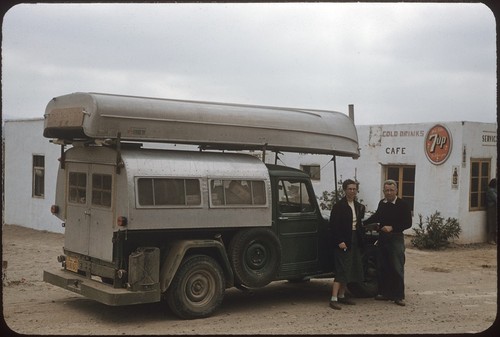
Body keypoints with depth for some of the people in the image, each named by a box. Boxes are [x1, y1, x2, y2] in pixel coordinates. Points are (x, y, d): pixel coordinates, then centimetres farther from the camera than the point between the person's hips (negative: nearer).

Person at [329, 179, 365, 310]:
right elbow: (334, 225, -15)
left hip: (354, 241, 8)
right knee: (341, 269, -11)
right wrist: (340, 241, -19)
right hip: (343, 241, -8)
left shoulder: (358, 206, 11)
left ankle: (341, 296, 23)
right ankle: (333, 299, -11)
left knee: (349, 270, 12)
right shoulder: (339, 206, -11)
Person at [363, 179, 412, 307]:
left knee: (397, 268, -5)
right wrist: (363, 223, 22)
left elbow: (408, 223, -10)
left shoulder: (402, 204, -8)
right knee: (382, 267, 9)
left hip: (396, 238, -6)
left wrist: (392, 228, -18)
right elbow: (377, 217, 26)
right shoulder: (382, 203, 9)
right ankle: (385, 293, 19)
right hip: (382, 238, 6)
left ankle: (398, 296, -1)